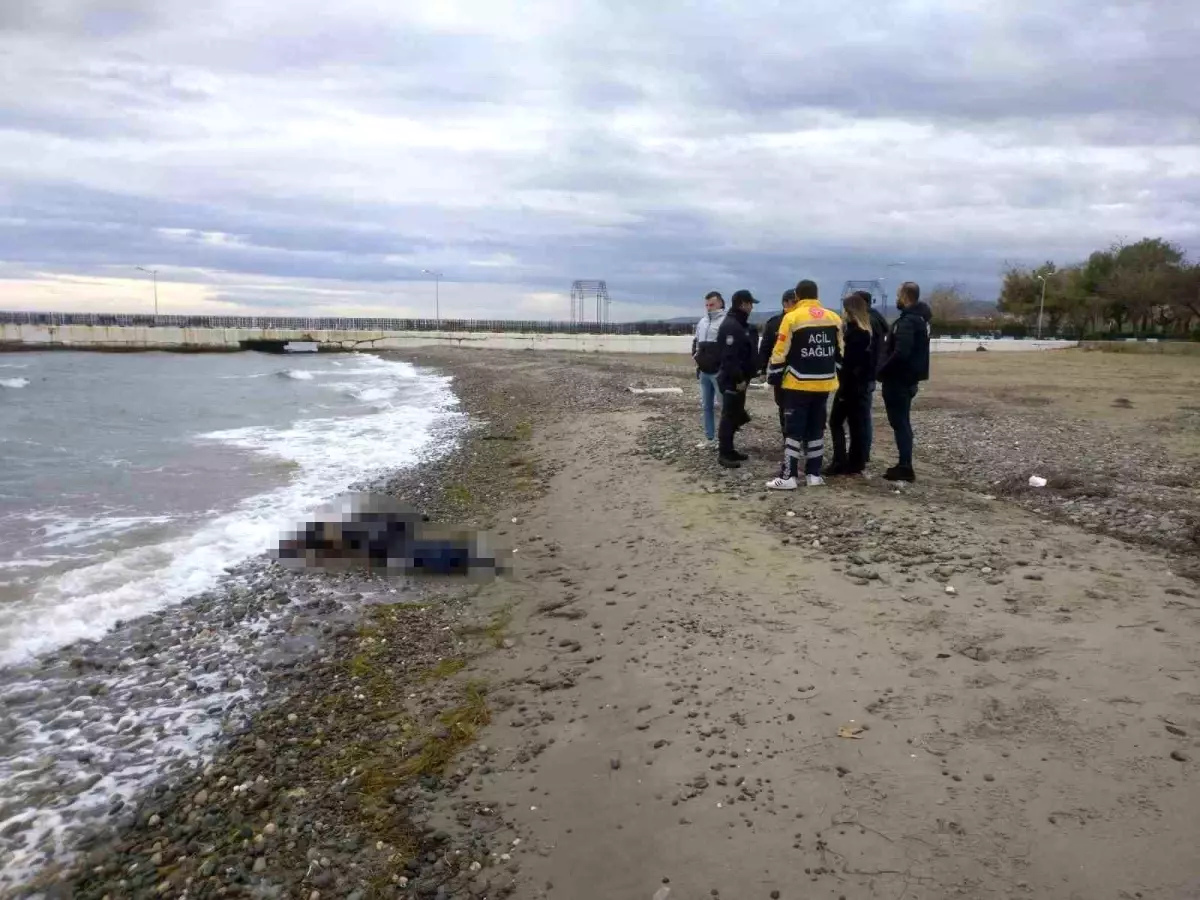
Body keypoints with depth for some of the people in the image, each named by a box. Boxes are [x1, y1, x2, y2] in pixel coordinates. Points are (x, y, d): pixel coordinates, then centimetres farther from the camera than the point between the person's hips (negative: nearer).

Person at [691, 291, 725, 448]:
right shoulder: (702, 322, 15)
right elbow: (696, 341, 28)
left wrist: (724, 363, -18)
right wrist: (696, 355, 12)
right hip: (704, 372, 8)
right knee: (706, 406, 14)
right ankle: (709, 438, 23)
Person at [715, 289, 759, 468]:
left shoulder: (739, 324, 16)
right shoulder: (731, 326, -18)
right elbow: (729, 356, -25)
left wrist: (747, 374, 19)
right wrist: (739, 379, -24)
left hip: (738, 379, 10)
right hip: (732, 381, -10)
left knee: (735, 415, 14)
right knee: (729, 416, -6)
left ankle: (729, 450, 22)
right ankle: (724, 454, -2)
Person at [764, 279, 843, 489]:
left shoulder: (792, 318, -9)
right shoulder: (834, 318, 7)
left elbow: (780, 353, -9)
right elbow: (839, 353, 14)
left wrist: (773, 377, 1)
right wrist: (834, 375, 23)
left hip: (799, 384, -5)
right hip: (824, 383, 5)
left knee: (793, 430, -1)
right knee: (816, 429, 12)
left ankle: (788, 477, -3)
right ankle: (814, 474, 15)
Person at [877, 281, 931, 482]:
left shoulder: (907, 321, -20)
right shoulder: (920, 318, 13)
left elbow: (900, 353, -30)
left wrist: (882, 370, -17)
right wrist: (886, 369, 12)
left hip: (898, 380, -10)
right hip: (909, 378, 10)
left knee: (900, 423, -5)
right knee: (903, 422, 15)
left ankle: (905, 468, -3)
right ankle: (904, 465, 21)